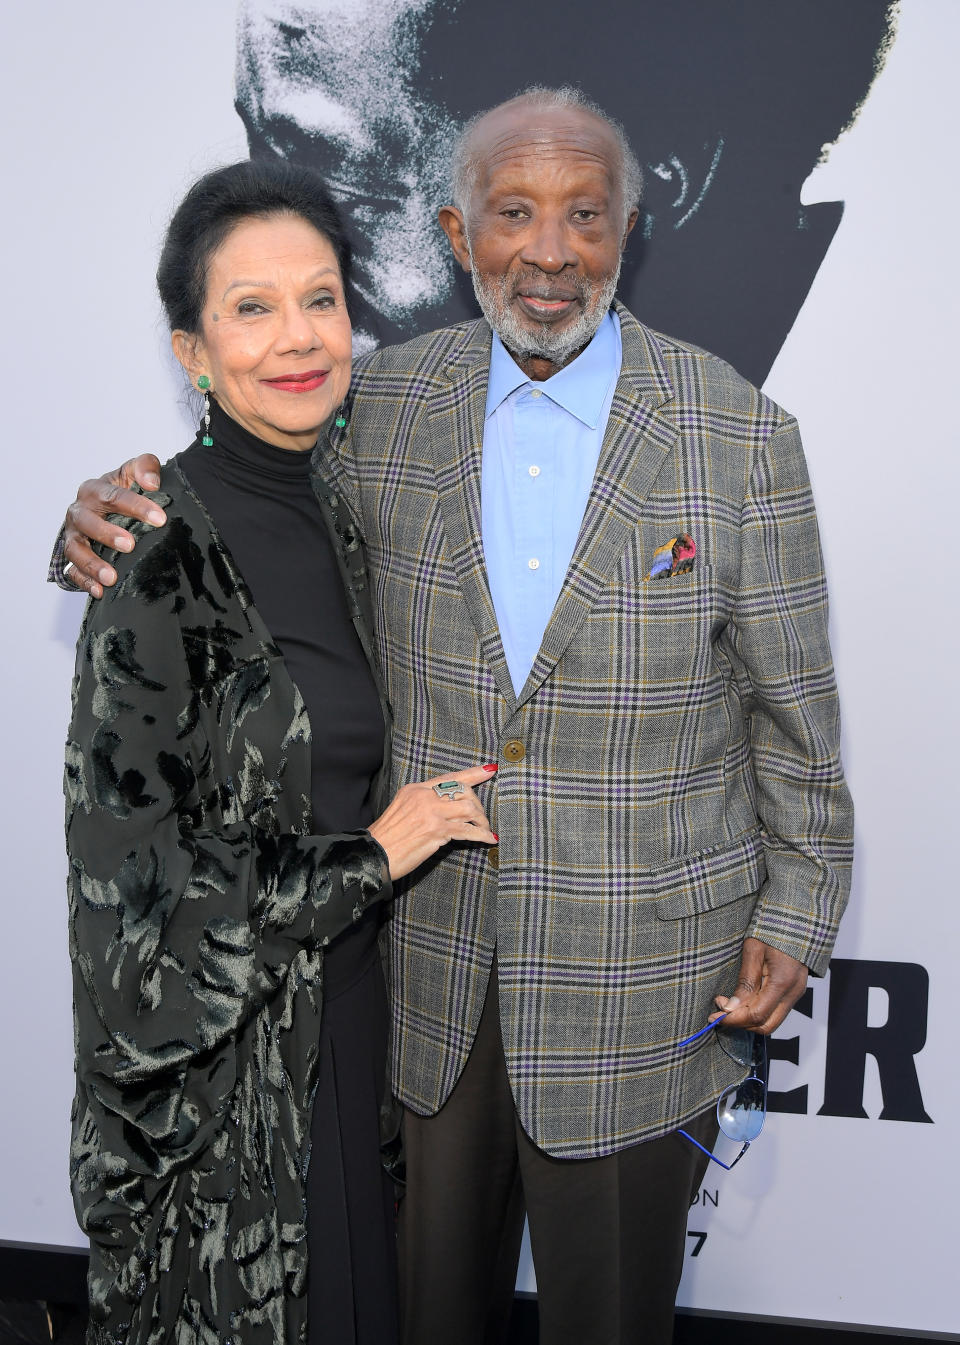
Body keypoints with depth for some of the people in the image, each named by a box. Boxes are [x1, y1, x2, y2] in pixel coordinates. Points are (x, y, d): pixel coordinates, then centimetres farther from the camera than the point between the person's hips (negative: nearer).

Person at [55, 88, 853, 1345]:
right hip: (429, 962, 3)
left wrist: (796, 912, -1)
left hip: (640, 978, -2)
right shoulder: (384, 404, -3)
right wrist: (110, 517, -13)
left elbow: (791, 703, -3)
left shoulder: (740, 436, -9)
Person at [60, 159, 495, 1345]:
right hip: (223, 1044, -7)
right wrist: (372, 856, -15)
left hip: (344, 1003, 7)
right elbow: (133, 865, -21)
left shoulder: (330, 518, 3)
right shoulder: (163, 554, -20)